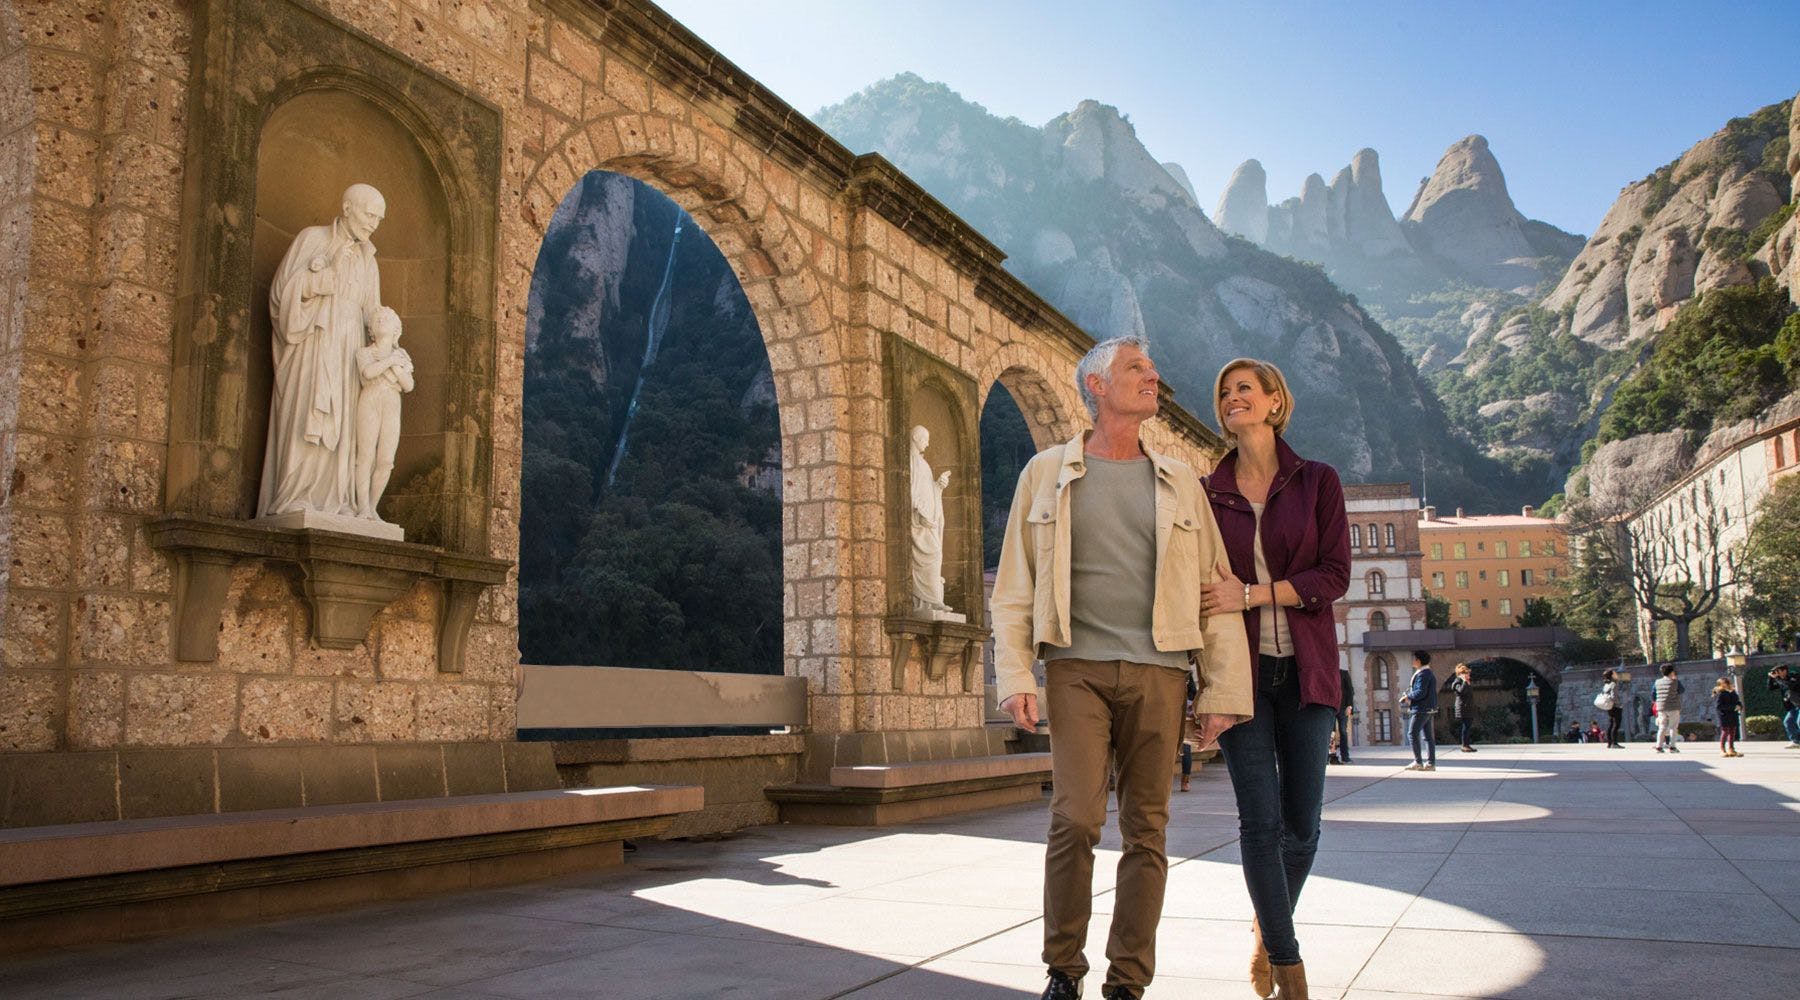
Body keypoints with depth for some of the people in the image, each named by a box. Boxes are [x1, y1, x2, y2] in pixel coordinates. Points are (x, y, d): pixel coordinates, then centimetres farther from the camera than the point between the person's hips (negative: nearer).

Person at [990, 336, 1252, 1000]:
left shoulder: (1179, 482, 13)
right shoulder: (1047, 474, 9)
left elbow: (1213, 590, 9)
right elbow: (1013, 589, 6)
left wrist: (1223, 689, 1)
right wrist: (1015, 677, -4)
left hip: (1157, 671, 2)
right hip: (1077, 667, -2)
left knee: (1146, 830, 3)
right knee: (1075, 819, -10)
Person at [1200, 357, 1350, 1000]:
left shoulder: (1318, 481, 4)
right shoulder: (1207, 492, 6)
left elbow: (1334, 576, -5)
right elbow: (1197, 589, 7)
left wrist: (1251, 595, -17)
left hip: (1304, 668, 0)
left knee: (1302, 822, 5)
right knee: (1261, 819, -5)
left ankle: (1269, 929, 30)